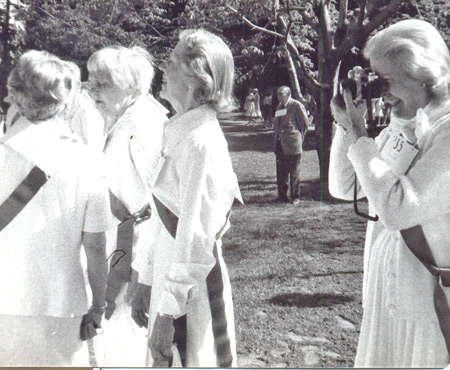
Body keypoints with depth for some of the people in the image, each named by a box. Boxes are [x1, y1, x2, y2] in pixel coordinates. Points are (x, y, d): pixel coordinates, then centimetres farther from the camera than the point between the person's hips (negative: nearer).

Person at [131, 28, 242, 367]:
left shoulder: (201, 142, -20)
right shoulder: (181, 133, 8)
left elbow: (194, 239, -21)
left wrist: (166, 314, -18)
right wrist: (145, 281, 16)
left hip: (192, 285, -8)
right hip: (169, 274, 8)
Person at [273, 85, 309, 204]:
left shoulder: (297, 105, -6)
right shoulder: (279, 107, 17)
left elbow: (305, 124, -4)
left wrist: (299, 139, 0)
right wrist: (276, 139, 15)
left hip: (292, 145, -7)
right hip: (280, 144, 7)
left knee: (294, 172, -2)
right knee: (281, 171, 8)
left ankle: (295, 197, 6)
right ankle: (282, 195, 17)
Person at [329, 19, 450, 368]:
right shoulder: (398, 128, 6)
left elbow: (396, 210, -24)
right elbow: (344, 188, 9)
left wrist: (359, 137, -18)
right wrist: (348, 127, -3)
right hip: (388, 287, 7)